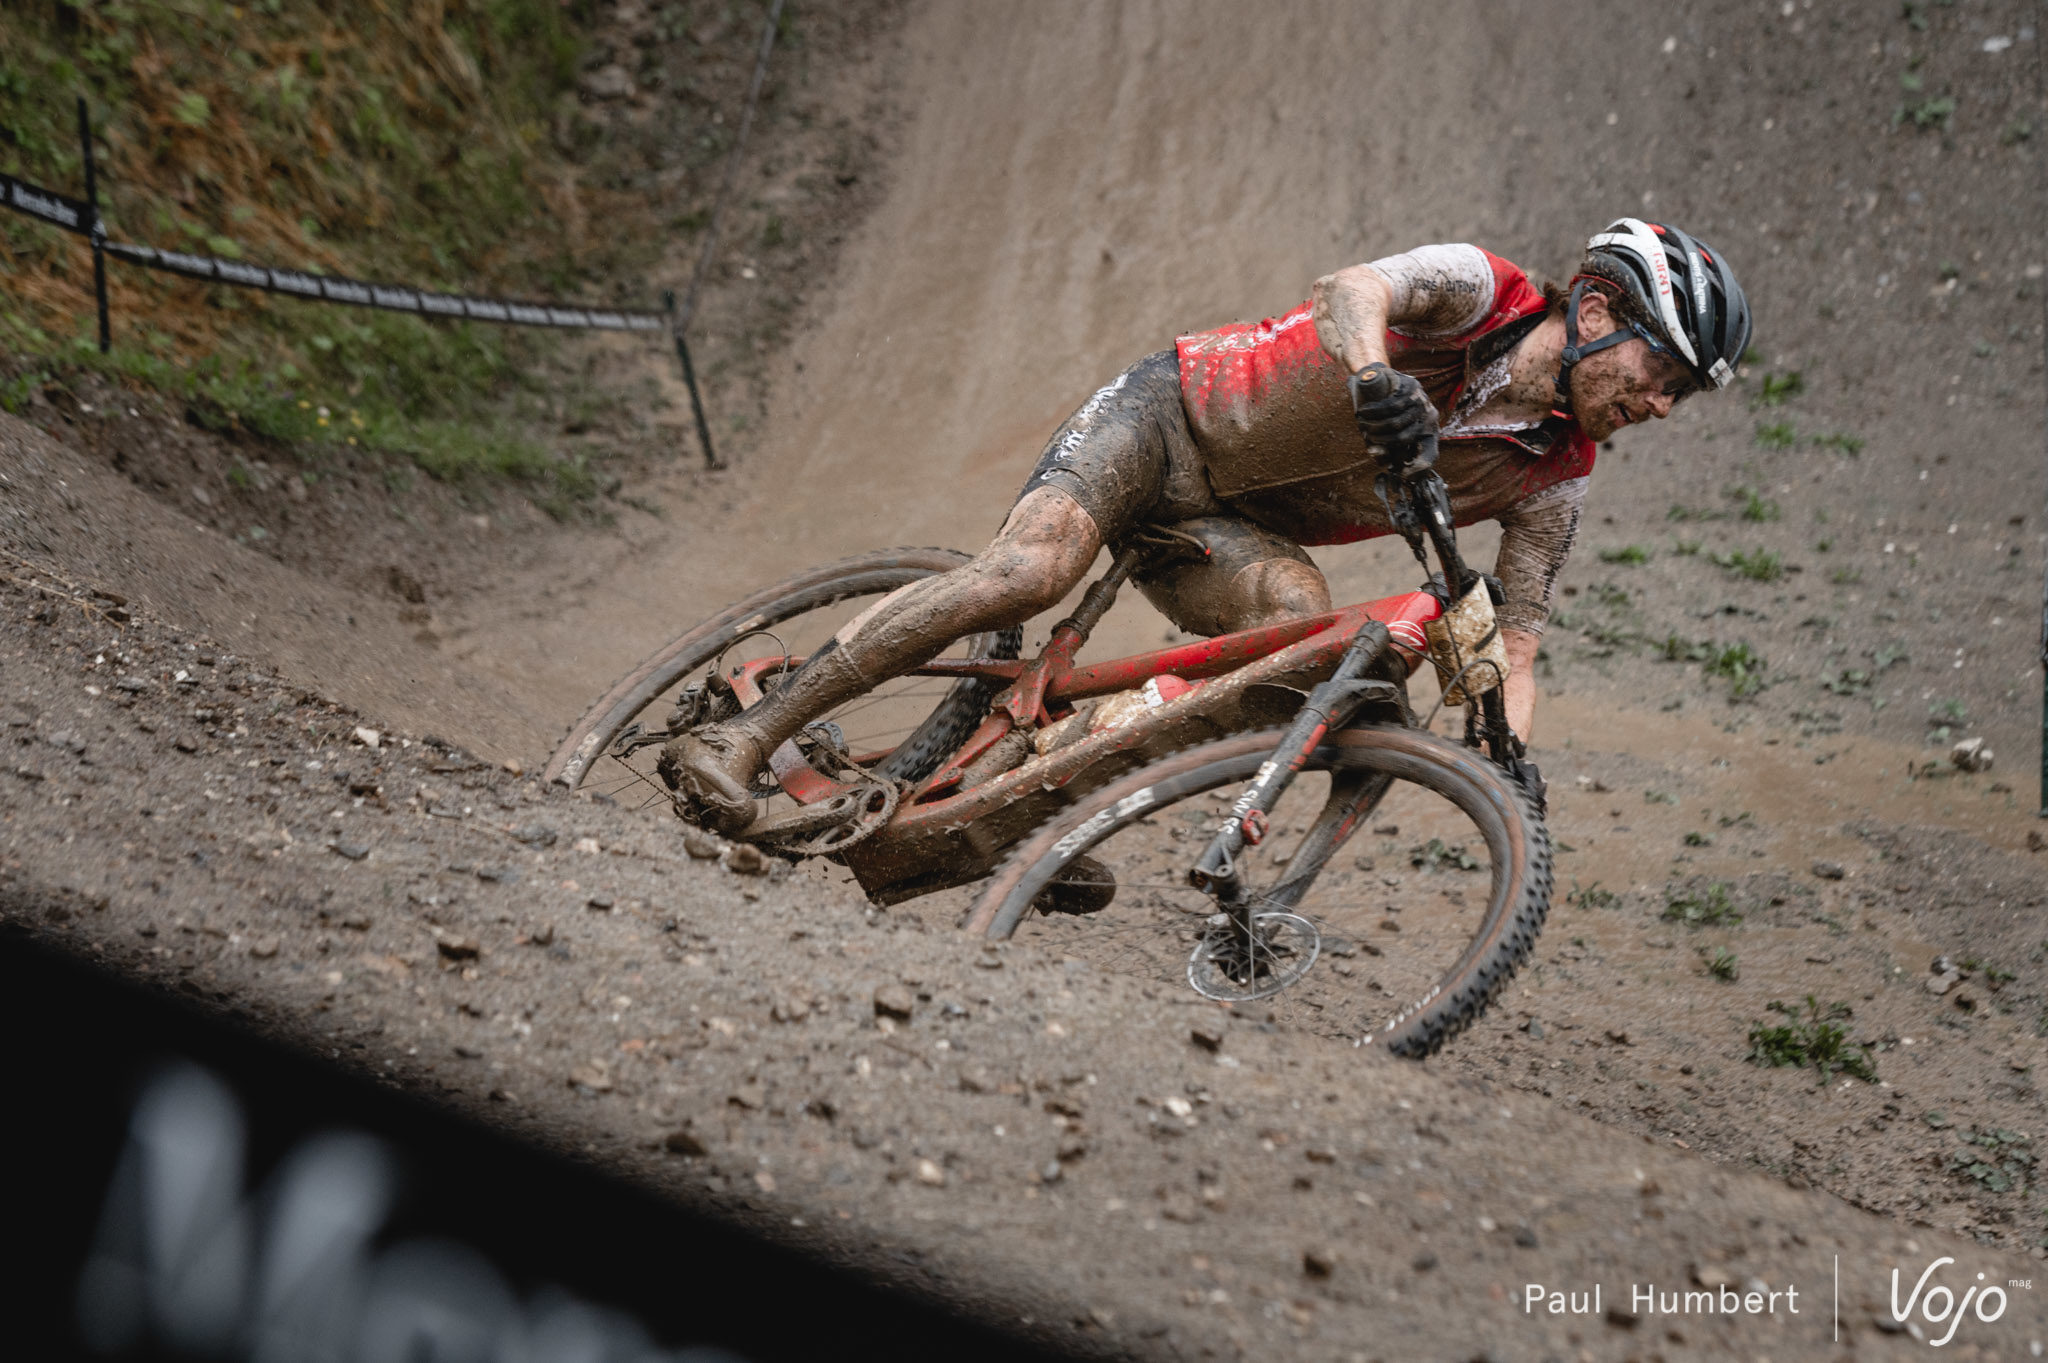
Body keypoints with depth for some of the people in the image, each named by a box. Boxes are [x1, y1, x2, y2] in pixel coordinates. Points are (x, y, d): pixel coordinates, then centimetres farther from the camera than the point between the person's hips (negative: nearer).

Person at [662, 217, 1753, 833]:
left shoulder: (1551, 482, -1)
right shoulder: (1479, 291, -15)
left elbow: (1512, 643, -1)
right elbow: (1356, 289, -35)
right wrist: (1375, 379, -57)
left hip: (1228, 529, 5)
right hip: (1162, 415, -5)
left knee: (1307, 622, -27)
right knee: (1028, 572, -30)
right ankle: (741, 741, -29)